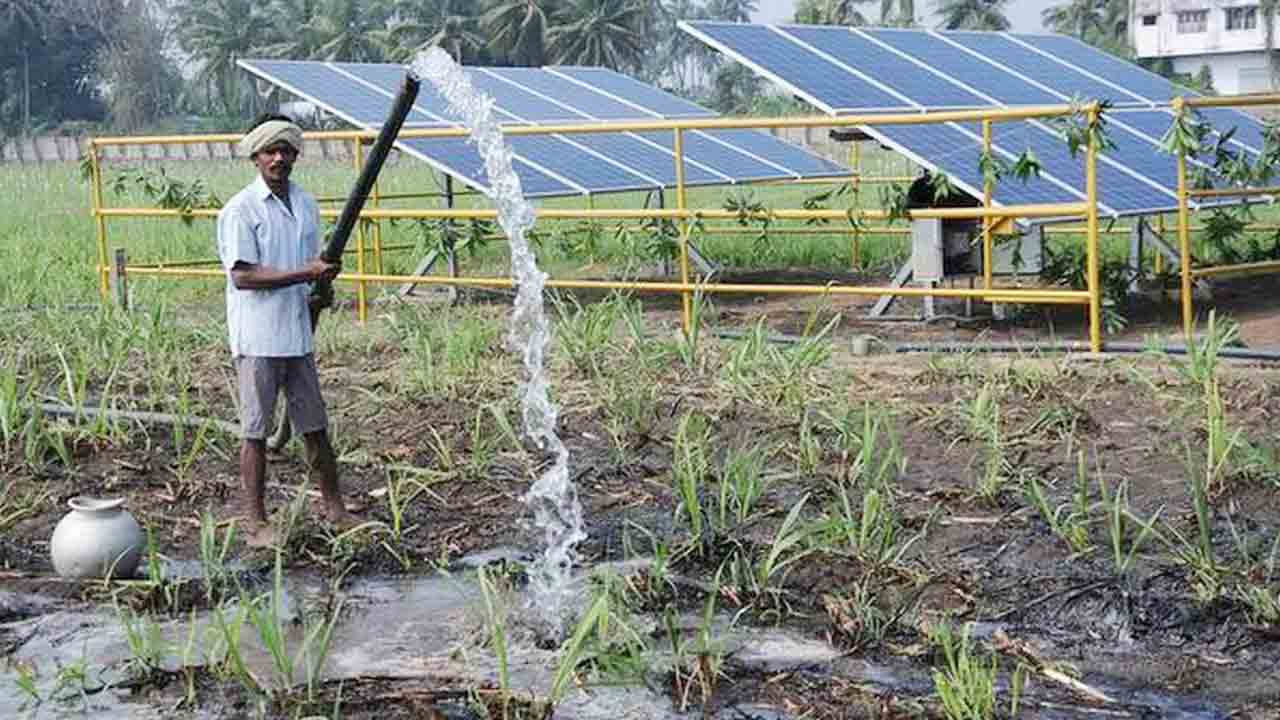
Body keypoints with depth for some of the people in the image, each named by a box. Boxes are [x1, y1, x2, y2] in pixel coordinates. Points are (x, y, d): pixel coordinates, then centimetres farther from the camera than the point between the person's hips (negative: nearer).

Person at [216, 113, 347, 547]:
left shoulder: (306, 205, 12)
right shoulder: (240, 210, -8)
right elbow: (242, 275, -16)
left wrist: (319, 291, 0)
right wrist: (305, 273, -20)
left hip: (298, 335, 6)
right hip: (257, 338, -6)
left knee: (315, 425, 12)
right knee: (255, 431, 2)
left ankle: (334, 509, 22)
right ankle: (257, 523, 8)